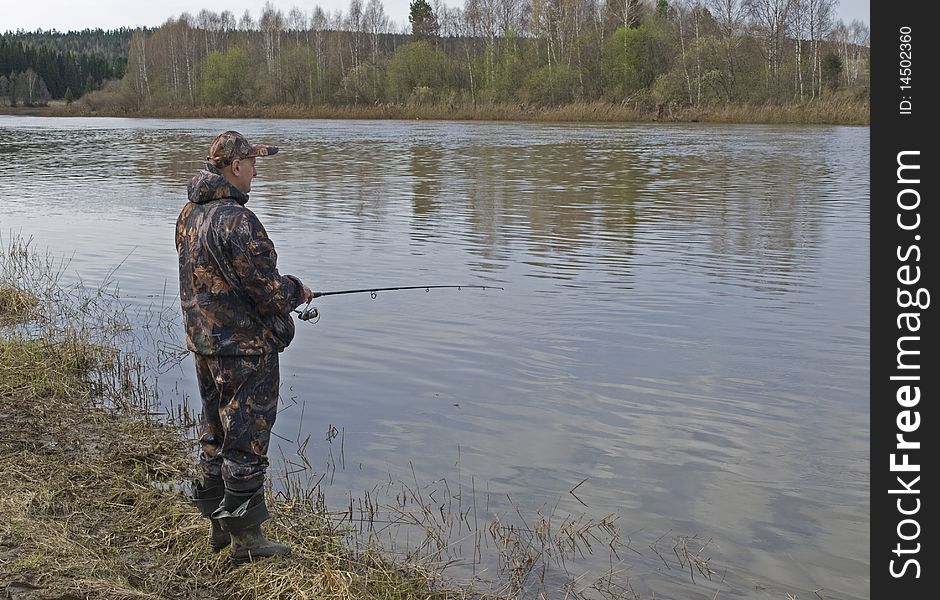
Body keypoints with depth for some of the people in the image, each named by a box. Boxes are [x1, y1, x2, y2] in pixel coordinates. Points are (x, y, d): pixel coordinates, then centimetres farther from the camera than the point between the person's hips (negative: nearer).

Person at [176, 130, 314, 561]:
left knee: (214, 435, 19)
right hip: (244, 349, -9)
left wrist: (281, 290, 16)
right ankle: (246, 538, 12)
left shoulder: (189, 214, 7)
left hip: (203, 343, 9)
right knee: (245, 442, 1)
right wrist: (297, 291, -1)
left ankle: (218, 525, 31)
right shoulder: (235, 220, -23)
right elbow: (267, 292, -22)